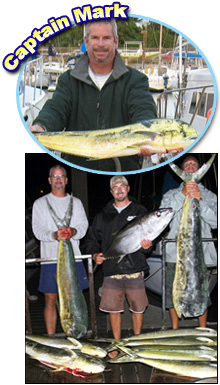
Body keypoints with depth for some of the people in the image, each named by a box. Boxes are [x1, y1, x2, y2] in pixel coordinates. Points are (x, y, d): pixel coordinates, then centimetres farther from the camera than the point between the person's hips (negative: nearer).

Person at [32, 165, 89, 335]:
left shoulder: (76, 202, 14)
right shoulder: (40, 203, 7)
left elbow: (84, 225, 3)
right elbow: (38, 230, -4)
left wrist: (73, 231, -21)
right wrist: (54, 235, -25)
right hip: (50, 258, -2)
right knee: (50, 301, 2)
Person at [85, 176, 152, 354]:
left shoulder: (140, 212, 8)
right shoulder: (103, 215, 13)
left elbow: (151, 235, 6)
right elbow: (92, 239, 18)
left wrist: (148, 244, -17)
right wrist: (95, 254, 0)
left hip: (135, 268, -1)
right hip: (111, 269, 2)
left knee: (138, 308, 5)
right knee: (113, 308, 4)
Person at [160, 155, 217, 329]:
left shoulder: (209, 195, 13)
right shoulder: (171, 194, 14)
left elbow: (215, 222, 0)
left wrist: (200, 202, -13)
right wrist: (182, 194, -15)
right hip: (176, 253, 1)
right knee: (173, 292, 4)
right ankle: (175, 330, 21)